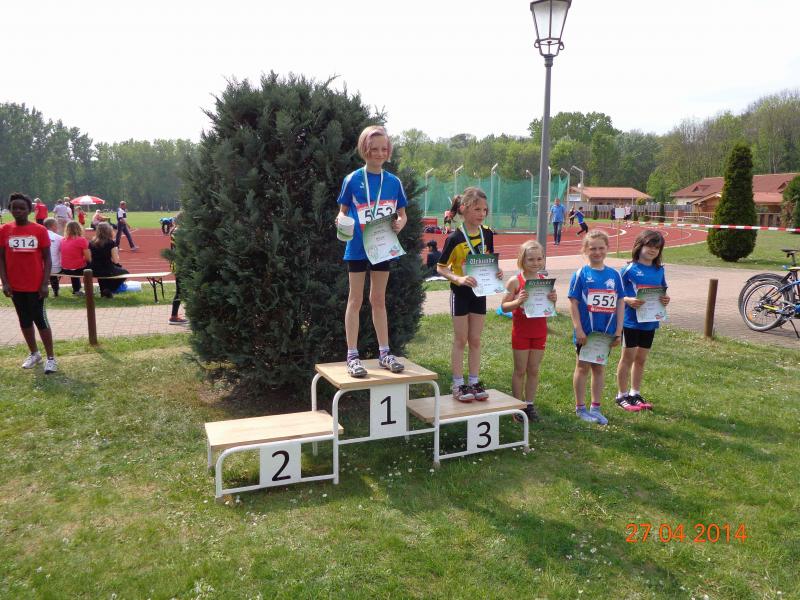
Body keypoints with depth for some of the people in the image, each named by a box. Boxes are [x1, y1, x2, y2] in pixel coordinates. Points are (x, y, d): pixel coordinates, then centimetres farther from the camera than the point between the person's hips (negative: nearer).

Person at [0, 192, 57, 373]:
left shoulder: (40, 230, -6)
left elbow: (47, 259, -4)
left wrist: (45, 284, -10)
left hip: (35, 286, -3)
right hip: (16, 286, 3)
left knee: (40, 320, -1)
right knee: (24, 321, 13)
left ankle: (50, 358, 7)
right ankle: (34, 353, 28)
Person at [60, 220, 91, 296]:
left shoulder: (63, 240, 2)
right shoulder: (81, 240, -14)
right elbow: (88, 258, -13)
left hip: (65, 270, 5)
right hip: (78, 269, -5)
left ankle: (76, 290, 44)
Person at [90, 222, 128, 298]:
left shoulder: (91, 243, 2)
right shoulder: (111, 243, -11)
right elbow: (116, 261, -9)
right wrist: (116, 251, 6)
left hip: (94, 271, 5)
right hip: (108, 271, -5)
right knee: (125, 273, 24)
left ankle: (103, 290, 29)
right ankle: (109, 290, 9)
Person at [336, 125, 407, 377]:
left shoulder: (394, 182, 3)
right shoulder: (352, 180, -5)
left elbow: (402, 215, 10)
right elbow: (343, 212, 2)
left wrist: (399, 224, -12)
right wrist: (342, 222, -21)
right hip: (357, 248, -3)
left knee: (379, 300, 12)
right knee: (355, 300, 4)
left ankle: (384, 352, 21)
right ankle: (352, 356, 10)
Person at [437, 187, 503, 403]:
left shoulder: (487, 234, -1)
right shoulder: (455, 238, -16)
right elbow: (441, 267, -12)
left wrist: (496, 272, -8)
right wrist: (458, 279, -26)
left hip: (480, 291, 4)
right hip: (460, 292, -4)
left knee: (475, 340, 11)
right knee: (460, 340, 4)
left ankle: (474, 382, 22)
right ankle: (458, 385, 14)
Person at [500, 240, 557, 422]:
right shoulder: (515, 281, -11)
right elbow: (504, 307, -9)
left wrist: (553, 300, -14)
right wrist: (518, 301, -26)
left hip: (540, 330, 3)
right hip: (521, 330, -3)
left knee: (534, 370, 11)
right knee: (520, 370, 8)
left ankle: (529, 405, 23)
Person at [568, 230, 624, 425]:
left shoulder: (614, 275, 2)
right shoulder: (581, 274, -7)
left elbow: (620, 303, 4)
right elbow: (573, 303, -8)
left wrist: (618, 330, 0)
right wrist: (578, 329, -13)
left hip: (606, 332, 3)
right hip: (586, 331, -3)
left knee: (599, 367, 14)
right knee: (583, 367, 9)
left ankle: (596, 407, 25)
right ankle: (580, 407, 20)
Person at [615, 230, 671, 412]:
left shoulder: (659, 270, 7)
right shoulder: (629, 269, -9)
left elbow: (662, 292, 14)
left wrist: (666, 299, -7)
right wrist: (628, 300, -26)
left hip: (650, 321, 5)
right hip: (631, 321, -5)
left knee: (641, 359, 14)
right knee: (628, 357, 5)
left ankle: (635, 394, 27)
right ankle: (622, 395, 17)